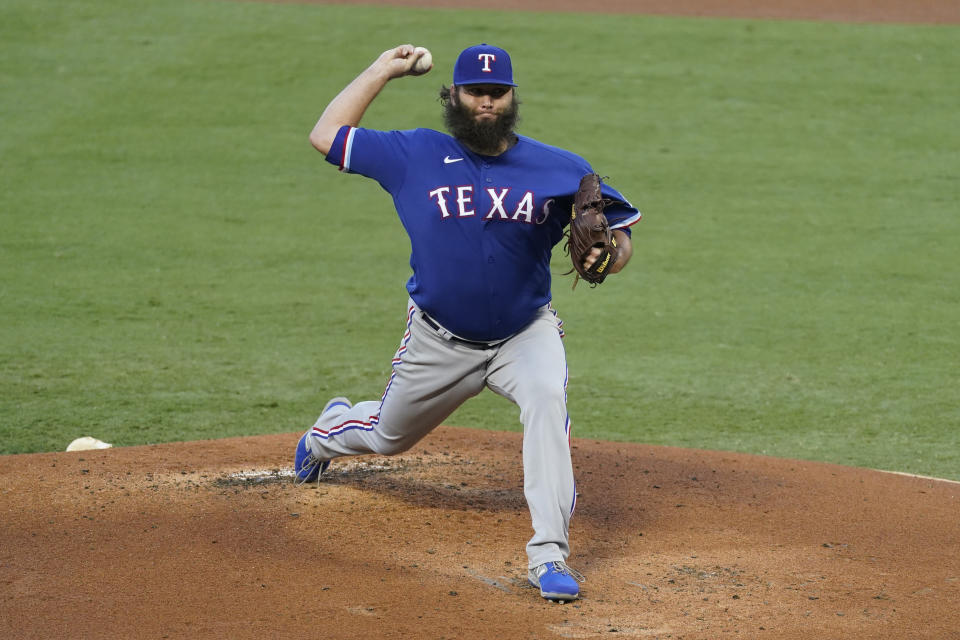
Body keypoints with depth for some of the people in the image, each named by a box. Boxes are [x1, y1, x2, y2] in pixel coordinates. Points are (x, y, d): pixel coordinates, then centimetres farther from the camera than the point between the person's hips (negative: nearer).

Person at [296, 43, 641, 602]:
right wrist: (381, 71, -3)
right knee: (388, 437, 21)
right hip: (439, 342, 1)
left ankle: (550, 554, -33)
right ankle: (332, 429, 61)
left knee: (547, 399, -33)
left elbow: (620, 238, -6)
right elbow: (326, 135, -4)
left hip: (524, 333, -1)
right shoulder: (415, 156, -7)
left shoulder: (558, 169, -9)